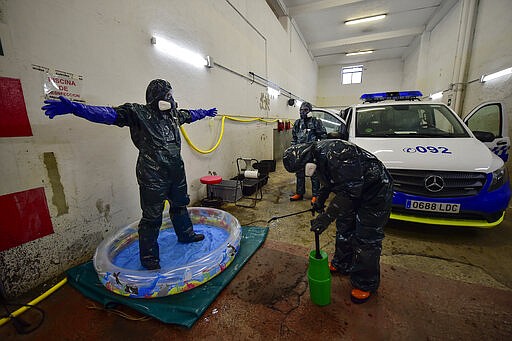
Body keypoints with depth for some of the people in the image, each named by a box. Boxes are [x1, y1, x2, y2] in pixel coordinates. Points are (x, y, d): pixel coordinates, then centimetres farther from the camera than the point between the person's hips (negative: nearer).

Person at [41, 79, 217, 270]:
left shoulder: (174, 114, 11)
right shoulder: (138, 113, -9)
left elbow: (189, 115, 30)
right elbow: (109, 114, -18)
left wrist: (205, 113, 45)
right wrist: (75, 108, -31)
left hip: (177, 172, 7)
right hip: (152, 177, -7)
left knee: (180, 205, 23)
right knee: (152, 218, 2)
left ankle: (186, 234, 46)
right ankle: (149, 258, 21)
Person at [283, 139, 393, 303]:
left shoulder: (336, 154, -36)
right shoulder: (316, 154, -6)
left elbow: (349, 191, -36)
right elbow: (330, 179, 10)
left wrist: (327, 216, -32)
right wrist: (320, 199, 0)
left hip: (375, 191, -9)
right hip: (353, 190, 9)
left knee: (367, 240, -1)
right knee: (344, 229, 18)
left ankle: (366, 285, 19)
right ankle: (342, 265, 40)